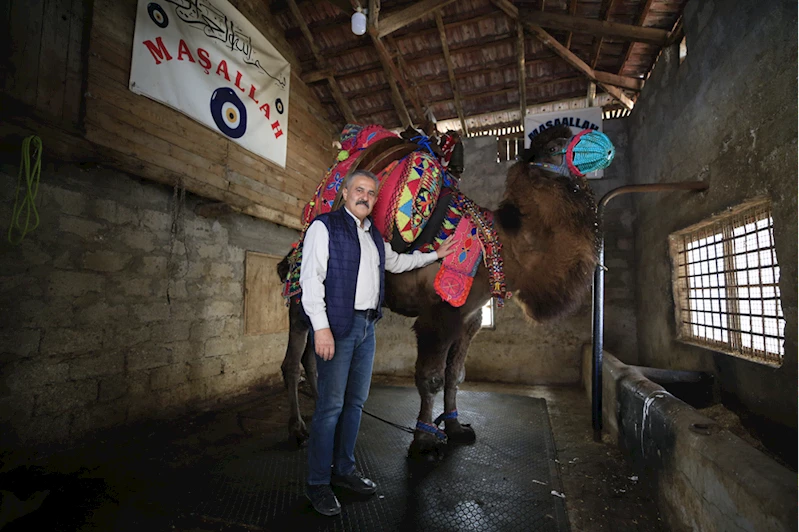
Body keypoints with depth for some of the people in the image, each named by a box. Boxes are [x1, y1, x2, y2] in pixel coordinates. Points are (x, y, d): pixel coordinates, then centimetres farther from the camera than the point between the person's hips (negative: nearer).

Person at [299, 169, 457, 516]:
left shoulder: (374, 235, 18)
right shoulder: (325, 226, -3)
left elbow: (396, 262, 34)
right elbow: (310, 277, -11)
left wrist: (435, 255, 34)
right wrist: (321, 327, -19)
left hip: (367, 328, 7)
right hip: (337, 327, -7)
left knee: (355, 402, 13)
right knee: (330, 405, -4)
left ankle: (343, 470, 29)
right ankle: (317, 484, 13)